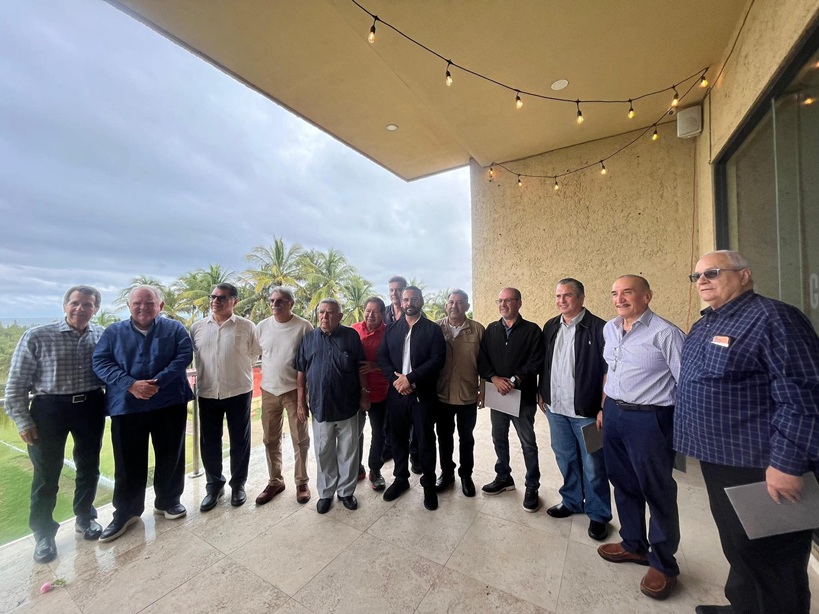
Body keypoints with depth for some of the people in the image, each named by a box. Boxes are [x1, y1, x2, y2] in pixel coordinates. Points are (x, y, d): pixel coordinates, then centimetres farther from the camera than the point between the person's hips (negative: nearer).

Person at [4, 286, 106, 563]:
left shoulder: (103, 336, -3)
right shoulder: (37, 336, -8)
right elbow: (16, 384, -2)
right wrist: (23, 421, -5)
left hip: (91, 407, 2)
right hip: (49, 408, -2)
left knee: (89, 466, 15)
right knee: (46, 473, 9)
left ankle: (85, 517, 38)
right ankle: (43, 533, 32)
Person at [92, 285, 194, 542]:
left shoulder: (174, 329, 1)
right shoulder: (114, 332, 6)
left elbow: (184, 356, -9)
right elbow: (100, 362, -3)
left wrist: (158, 382, -20)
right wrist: (130, 384, -18)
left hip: (170, 403, -1)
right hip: (126, 405, 1)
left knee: (171, 455, 10)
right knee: (128, 461, 10)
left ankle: (168, 501, 30)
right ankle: (126, 511, 30)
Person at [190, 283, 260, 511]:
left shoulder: (247, 326, -6)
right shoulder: (197, 327, 3)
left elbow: (254, 354, 3)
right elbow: (189, 355, 14)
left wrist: (237, 370, 6)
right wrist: (206, 372, 10)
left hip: (239, 392, -2)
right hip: (207, 392, 3)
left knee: (239, 441, 9)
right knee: (209, 442, 13)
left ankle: (238, 484, 28)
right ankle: (214, 485, 33)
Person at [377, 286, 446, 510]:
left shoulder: (433, 329, -3)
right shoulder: (391, 329, 8)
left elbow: (438, 359, -13)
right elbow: (382, 357, 2)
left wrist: (410, 378, -18)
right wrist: (395, 380, -13)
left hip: (423, 394, -3)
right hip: (396, 393, 3)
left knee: (426, 440, 8)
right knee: (398, 438, 14)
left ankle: (429, 484, 28)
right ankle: (401, 478, 35)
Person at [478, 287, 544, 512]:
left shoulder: (532, 330, -6)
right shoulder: (491, 330, 6)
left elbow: (536, 362, -13)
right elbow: (482, 360, 1)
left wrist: (514, 380, -21)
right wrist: (494, 379, -15)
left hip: (523, 396, -4)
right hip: (497, 394, 4)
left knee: (528, 443, 9)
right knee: (499, 439, 17)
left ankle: (532, 487, 28)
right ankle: (503, 477, 37)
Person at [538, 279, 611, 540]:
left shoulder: (598, 327, -11)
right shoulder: (550, 327, 6)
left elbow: (607, 370, -11)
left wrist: (603, 408, -12)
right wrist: (542, 394, 10)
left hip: (586, 410, -5)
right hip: (555, 408, 5)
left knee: (593, 465, 10)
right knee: (565, 459, 19)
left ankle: (598, 514, 30)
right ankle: (571, 501, 39)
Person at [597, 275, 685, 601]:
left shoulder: (665, 333, -14)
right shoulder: (610, 329, 7)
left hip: (649, 419, -6)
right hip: (613, 414, 7)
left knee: (657, 492, 11)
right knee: (623, 484, 20)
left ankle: (663, 563, 33)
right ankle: (633, 544, 42)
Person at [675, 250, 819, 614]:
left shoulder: (771, 318, -15)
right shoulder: (704, 325, 11)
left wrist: (788, 463, -23)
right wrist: (695, 441, 21)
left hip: (759, 466, -8)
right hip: (718, 459, 8)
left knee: (768, 557, 9)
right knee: (737, 546, 24)